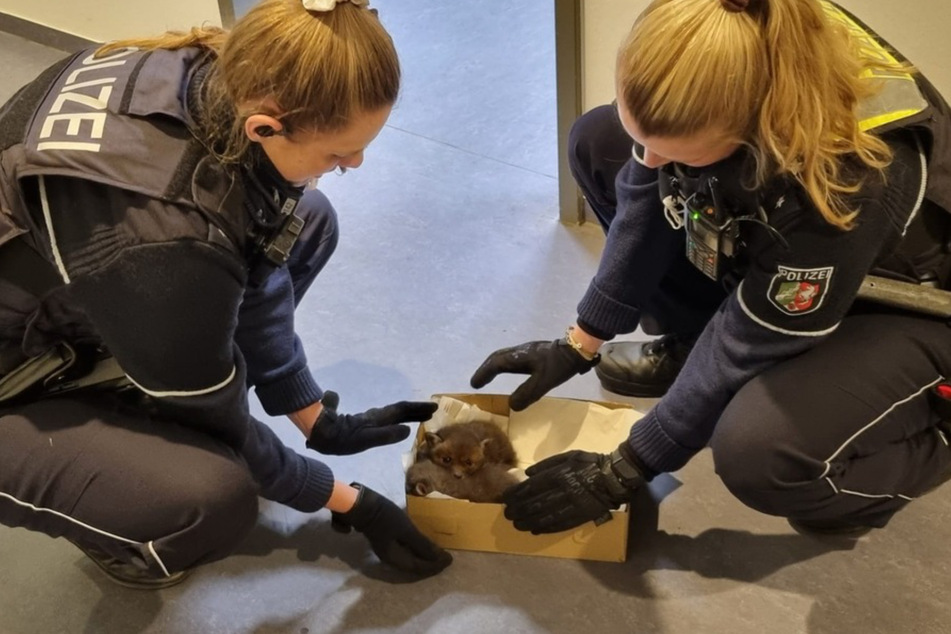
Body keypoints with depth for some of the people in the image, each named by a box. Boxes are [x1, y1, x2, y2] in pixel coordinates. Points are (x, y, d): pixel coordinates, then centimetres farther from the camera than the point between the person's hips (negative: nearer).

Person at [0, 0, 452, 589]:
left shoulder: (219, 80, -19)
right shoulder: (159, 240, -40)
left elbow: (253, 272, -4)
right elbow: (218, 421, -22)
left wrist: (321, 421, 4)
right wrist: (348, 502, -7)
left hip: (68, 311, 8)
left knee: (307, 222, 2)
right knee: (215, 498, -32)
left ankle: (153, 408, 12)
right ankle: (111, 527, 5)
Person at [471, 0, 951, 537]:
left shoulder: (847, 179, -41)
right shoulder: (703, 72, -25)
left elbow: (746, 348, -29)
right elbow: (645, 200, -8)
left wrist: (624, 471, -19)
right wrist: (579, 346, -3)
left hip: (906, 309, -6)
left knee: (759, 452, -34)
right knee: (598, 142, -2)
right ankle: (692, 347, 12)